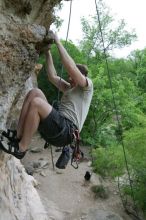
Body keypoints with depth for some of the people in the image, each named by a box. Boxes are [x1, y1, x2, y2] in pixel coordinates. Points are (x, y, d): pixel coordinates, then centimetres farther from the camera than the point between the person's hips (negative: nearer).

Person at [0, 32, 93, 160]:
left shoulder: (88, 86, 6)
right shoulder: (69, 88, 29)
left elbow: (71, 68, -10)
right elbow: (52, 76, 23)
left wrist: (58, 42, -4)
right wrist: (48, 52, 22)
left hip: (66, 131, -8)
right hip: (59, 127, 8)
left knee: (36, 102, -27)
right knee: (35, 92, -4)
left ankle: (21, 148, -14)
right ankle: (19, 136, -10)